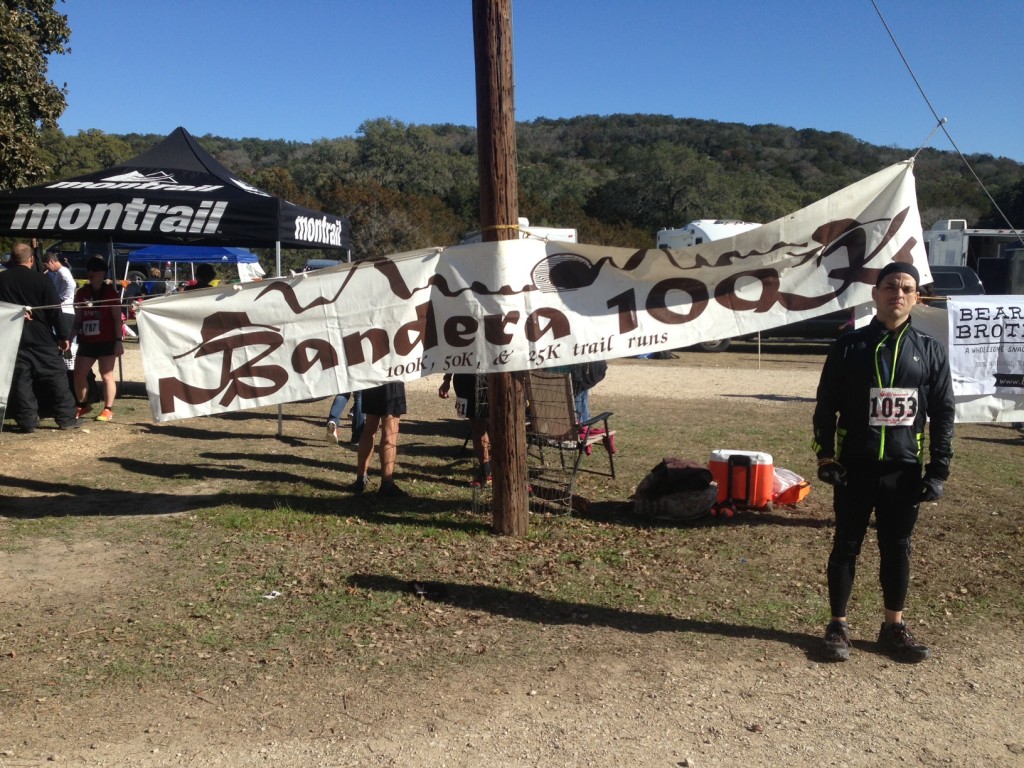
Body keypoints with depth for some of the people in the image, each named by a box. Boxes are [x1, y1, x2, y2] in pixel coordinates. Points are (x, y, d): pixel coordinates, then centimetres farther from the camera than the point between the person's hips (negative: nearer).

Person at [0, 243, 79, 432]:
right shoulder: (42, 280, -8)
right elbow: (56, 310, -8)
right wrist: (64, 336, -2)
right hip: (42, 339, -2)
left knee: (20, 381, 7)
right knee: (57, 378, 6)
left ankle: (27, 422, 7)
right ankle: (67, 419, 7)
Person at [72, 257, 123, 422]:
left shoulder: (110, 293, -3)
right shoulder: (81, 293, 9)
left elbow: (117, 319, -5)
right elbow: (78, 319, 14)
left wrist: (118, 341, -11)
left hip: (106, 342, -5)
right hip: (86, 342, 5)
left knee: (106, 375, -1)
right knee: (79, 374, 5)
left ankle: (108, 409, 5)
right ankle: (83, 405, 23)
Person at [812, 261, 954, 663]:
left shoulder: (930, 351, 3)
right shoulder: (849, 346, -2)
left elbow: (943, 414, 5)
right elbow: (826, 405, 1)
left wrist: (938, 470, 1)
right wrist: (825, 457, -5)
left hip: (904, 470, 2)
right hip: (855, 468, -1)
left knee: (897, 548, 12)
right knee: (846, 546, 7)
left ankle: (894, 626, 27)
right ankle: (838, 626, 19)